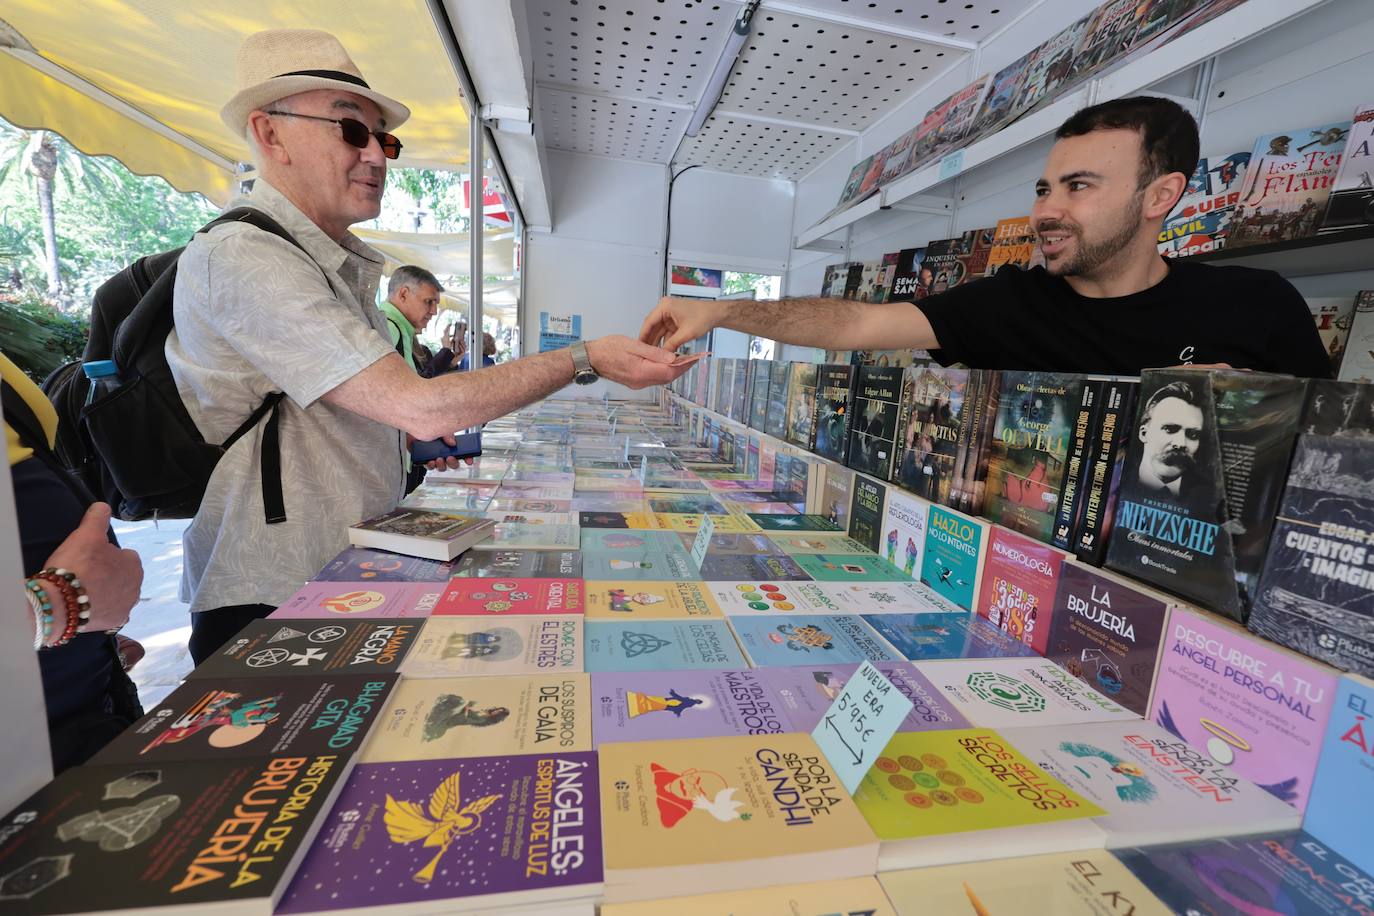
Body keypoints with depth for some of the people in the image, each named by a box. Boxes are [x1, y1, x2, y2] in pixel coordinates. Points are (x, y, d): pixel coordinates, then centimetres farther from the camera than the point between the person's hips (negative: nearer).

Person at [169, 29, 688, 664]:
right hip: (272, 604, -8)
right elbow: (421, 406, -28)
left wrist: (415, 438, 6)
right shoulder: (241, 256, -19)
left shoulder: (344, 266, 10)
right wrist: (587, 360, -23)